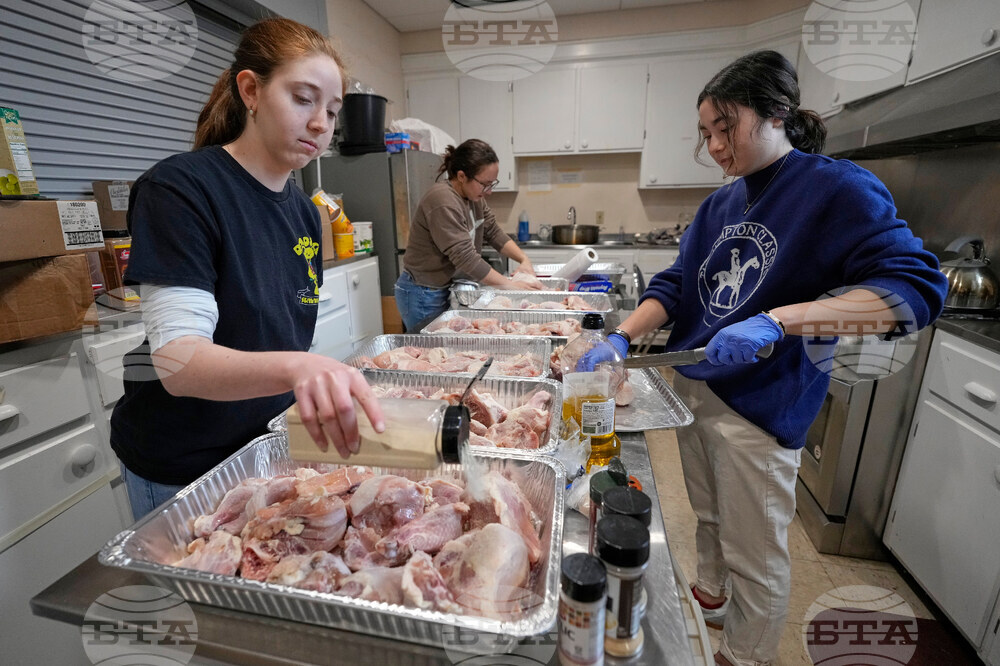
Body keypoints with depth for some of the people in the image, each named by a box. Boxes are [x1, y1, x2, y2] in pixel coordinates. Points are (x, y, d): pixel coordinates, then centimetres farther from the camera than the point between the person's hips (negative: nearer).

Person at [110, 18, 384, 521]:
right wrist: (295, 368, -46)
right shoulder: (179, 188, -19)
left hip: (269, 446, 6)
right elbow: (178, 361, -29)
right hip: (182, 469, -6)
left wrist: (323, 387, 0)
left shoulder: (304, 211, 1)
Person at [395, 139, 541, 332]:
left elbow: (494, 232, 8)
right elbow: (467, 259, -29)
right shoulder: (443, 203, -26)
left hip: (447, 290, 9)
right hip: (424, 296, -8)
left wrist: (524, 259, -6)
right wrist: (511, 285, -23)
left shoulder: (474, 196, 3)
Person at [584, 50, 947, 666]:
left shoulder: (837, 188, -11)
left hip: (761, 405, -6)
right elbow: (676, 285, 4)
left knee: (754, 554, 12)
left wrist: (777, 320, -32)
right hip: (692, 386, 6)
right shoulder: (720, 205, 7)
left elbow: (919, 289, -20)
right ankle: (711, 596, 52)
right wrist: (621, 339, -12)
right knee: (710, 516, 26)